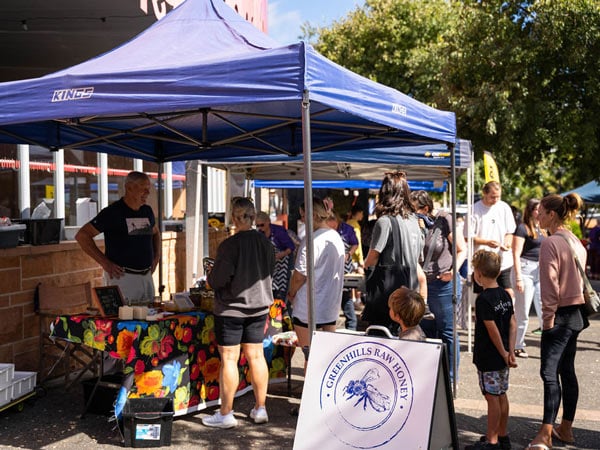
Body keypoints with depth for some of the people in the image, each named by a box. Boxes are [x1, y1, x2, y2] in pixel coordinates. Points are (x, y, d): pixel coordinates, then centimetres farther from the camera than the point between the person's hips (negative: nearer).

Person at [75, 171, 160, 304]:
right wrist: (105, 263, -15)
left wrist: (157, 255, 13)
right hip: (122, 277, -7)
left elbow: (155, 233, 30)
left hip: (146, 277, 7)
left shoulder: (147, 211, 10)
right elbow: (82, 235, -12)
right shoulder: (113, 212, -10)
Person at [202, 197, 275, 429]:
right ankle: (260, 409, 21)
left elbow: (217, 280, -16)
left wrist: (210, 275, 4)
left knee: (229, 359, 2)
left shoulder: (230, 245, -19)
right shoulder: (266, 243, 1)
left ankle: (226, 414, 9)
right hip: (259, 306, 6)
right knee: (256, 355, 13)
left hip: (231, 308, -6)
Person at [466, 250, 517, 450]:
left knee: (492, 396, -2)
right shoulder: (505, 295, 6)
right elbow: (512, 324, 4)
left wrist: (504, 353, -10)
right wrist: (510, 352, 2)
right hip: (501, 356, 8)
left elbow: (493, 330, -20)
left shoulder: (483, 299, -18)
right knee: (501, 394, 16)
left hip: (488, 357, -8)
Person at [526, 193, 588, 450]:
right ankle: (566, 429, 23)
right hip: (576, 313, 9)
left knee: (549, 373, -10)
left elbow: (550, 284, -18)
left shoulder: (550, 243, -15)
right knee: (567, 371, 15)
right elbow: (580, 279, 14)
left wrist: (548, 317, -13)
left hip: (560, 315, -9)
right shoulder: (576, 242, 11)